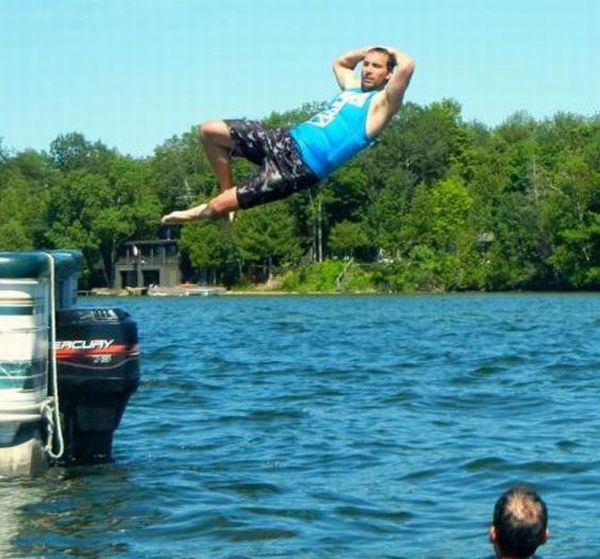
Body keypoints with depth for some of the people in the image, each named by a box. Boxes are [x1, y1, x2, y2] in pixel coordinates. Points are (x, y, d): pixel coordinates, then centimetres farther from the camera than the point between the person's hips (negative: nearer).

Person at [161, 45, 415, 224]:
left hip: (302, 166, -9)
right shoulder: (352, 87, 20)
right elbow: (339, 62, 43)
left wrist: (392, 52, -1)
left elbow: (407, 66, -22)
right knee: (210, 131, 5)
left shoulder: (381, 103, -5)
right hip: (286, 140, 9)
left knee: (219, 206, -11)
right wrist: (370, 50, 31)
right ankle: (227, 191, 19)